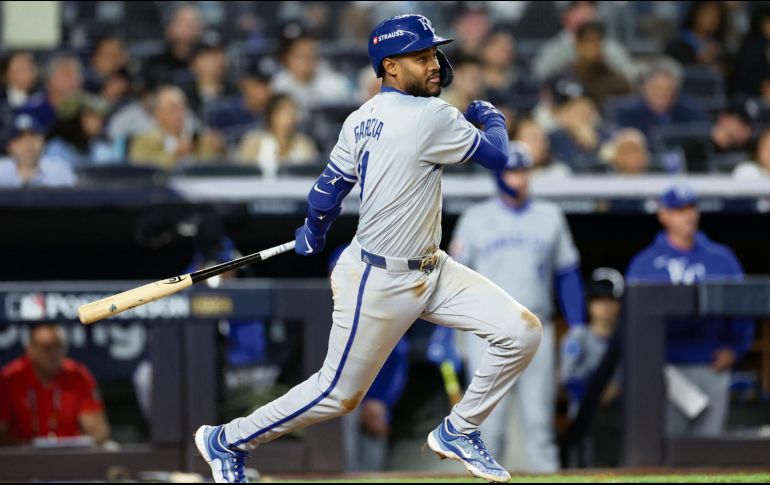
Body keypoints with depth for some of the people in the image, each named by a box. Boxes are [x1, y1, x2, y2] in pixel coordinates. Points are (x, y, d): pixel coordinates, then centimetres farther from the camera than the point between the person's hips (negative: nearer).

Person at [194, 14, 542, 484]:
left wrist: (313, 233, 32)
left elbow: (330, 187, 13)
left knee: (523, 332, 0)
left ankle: (458, 433, 18)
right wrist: (490, 115, 10)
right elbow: (497, 155, -11)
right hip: (378, 283, -9)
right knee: (338, 394, 5)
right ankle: (227, 441, 24)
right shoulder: (432, 116, -22)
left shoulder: (362, 119, 4)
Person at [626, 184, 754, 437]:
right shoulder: (645, 263, 7)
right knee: (667, 437, -7)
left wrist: (734, 348, -3)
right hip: (666, 367, -2)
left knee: (709, 434, 2)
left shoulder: (722, 257, 13)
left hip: (712, 367, 2)